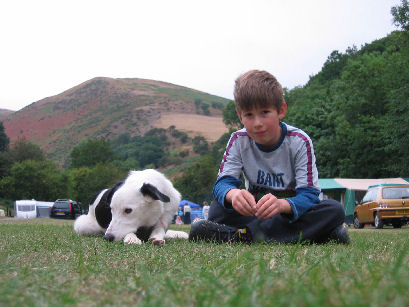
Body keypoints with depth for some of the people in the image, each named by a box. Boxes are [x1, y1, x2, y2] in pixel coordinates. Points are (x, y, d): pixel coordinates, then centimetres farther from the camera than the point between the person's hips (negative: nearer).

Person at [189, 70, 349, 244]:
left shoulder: (299, 142, -13)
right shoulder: (238, 141, -5)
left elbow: (309, 195, -21)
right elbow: (223, 182, -14)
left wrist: (282, 204, -45)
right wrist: (233, 194, -41)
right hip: (254, 214, 1)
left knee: (335, 210, -31)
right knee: (217, 209, -25)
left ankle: (245, 235, -36)